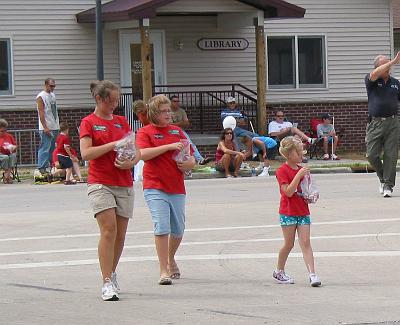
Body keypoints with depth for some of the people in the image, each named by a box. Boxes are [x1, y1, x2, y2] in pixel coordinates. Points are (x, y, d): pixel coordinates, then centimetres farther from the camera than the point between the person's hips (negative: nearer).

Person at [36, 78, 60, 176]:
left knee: (52, 148, 10)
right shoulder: (41, 97, -10)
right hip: (46, 128, -8)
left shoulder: (52, 95, 16)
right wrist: (45, 127, -20)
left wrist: (58, 125, 17)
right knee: (45, 148, -10)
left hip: (55, 127, 8)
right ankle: (42, 168, -12)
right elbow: (41, 114, -15)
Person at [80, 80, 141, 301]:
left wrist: (131, 162, -10)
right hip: (100, 183, -5)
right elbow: (86, 153, -12)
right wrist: (113, 144, -17)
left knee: (120, 234, 6)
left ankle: (112, 273, 26)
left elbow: (137, 151, 12)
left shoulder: (122, 121, 15)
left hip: (124, 184, 5)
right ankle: (107, 283, -17)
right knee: (109, 229, -16)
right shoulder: (89, 122, 0)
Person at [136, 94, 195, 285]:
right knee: (162, 227, -13)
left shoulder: (177, 131, 15)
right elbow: (143, 154, -17)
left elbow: (191, 158, 19)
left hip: (177, 188, 5)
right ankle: (163, 271, -8)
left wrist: (188, 164, -5)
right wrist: (169, 146, -20)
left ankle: (171, 259, 36)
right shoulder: (145, 132, 1)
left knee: (178, 230, 10)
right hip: (155, 187, -5)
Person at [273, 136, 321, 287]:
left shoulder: (302, 170, 10)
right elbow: (288, 192, -22)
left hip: (303, 211, 5)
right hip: (288, 213, -5)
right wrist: (299, 175, -26)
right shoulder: (282, 171, -11)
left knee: (306, 243, -4)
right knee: (289, 244, 3)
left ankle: (312, 274, -13)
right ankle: (279, 272, 22)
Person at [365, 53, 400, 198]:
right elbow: (374, 74, -20)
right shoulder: (371, 81, 3)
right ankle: (383, 178, 19)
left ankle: (388, 185, 2)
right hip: (375, 122, -2)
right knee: (372, 155, -4)